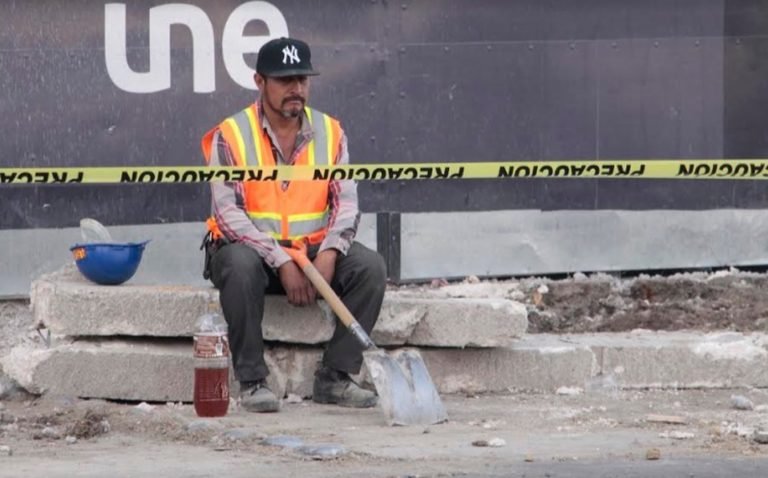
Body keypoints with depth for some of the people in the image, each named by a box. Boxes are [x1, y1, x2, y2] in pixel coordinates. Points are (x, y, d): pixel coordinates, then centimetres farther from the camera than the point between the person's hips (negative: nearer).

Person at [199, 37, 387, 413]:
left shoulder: (330, 132, 5)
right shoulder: (230, 136, -7)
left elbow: (346, 202, 1)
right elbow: (228, 213, -15)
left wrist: (329, 252, -20)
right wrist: (281, 262, -25)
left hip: (314, 251, 4)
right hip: (252, 248, -4)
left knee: (369, 266, -22)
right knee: (240, 265, -37)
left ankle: (335, 378, -15)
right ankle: (252, 381, -28)